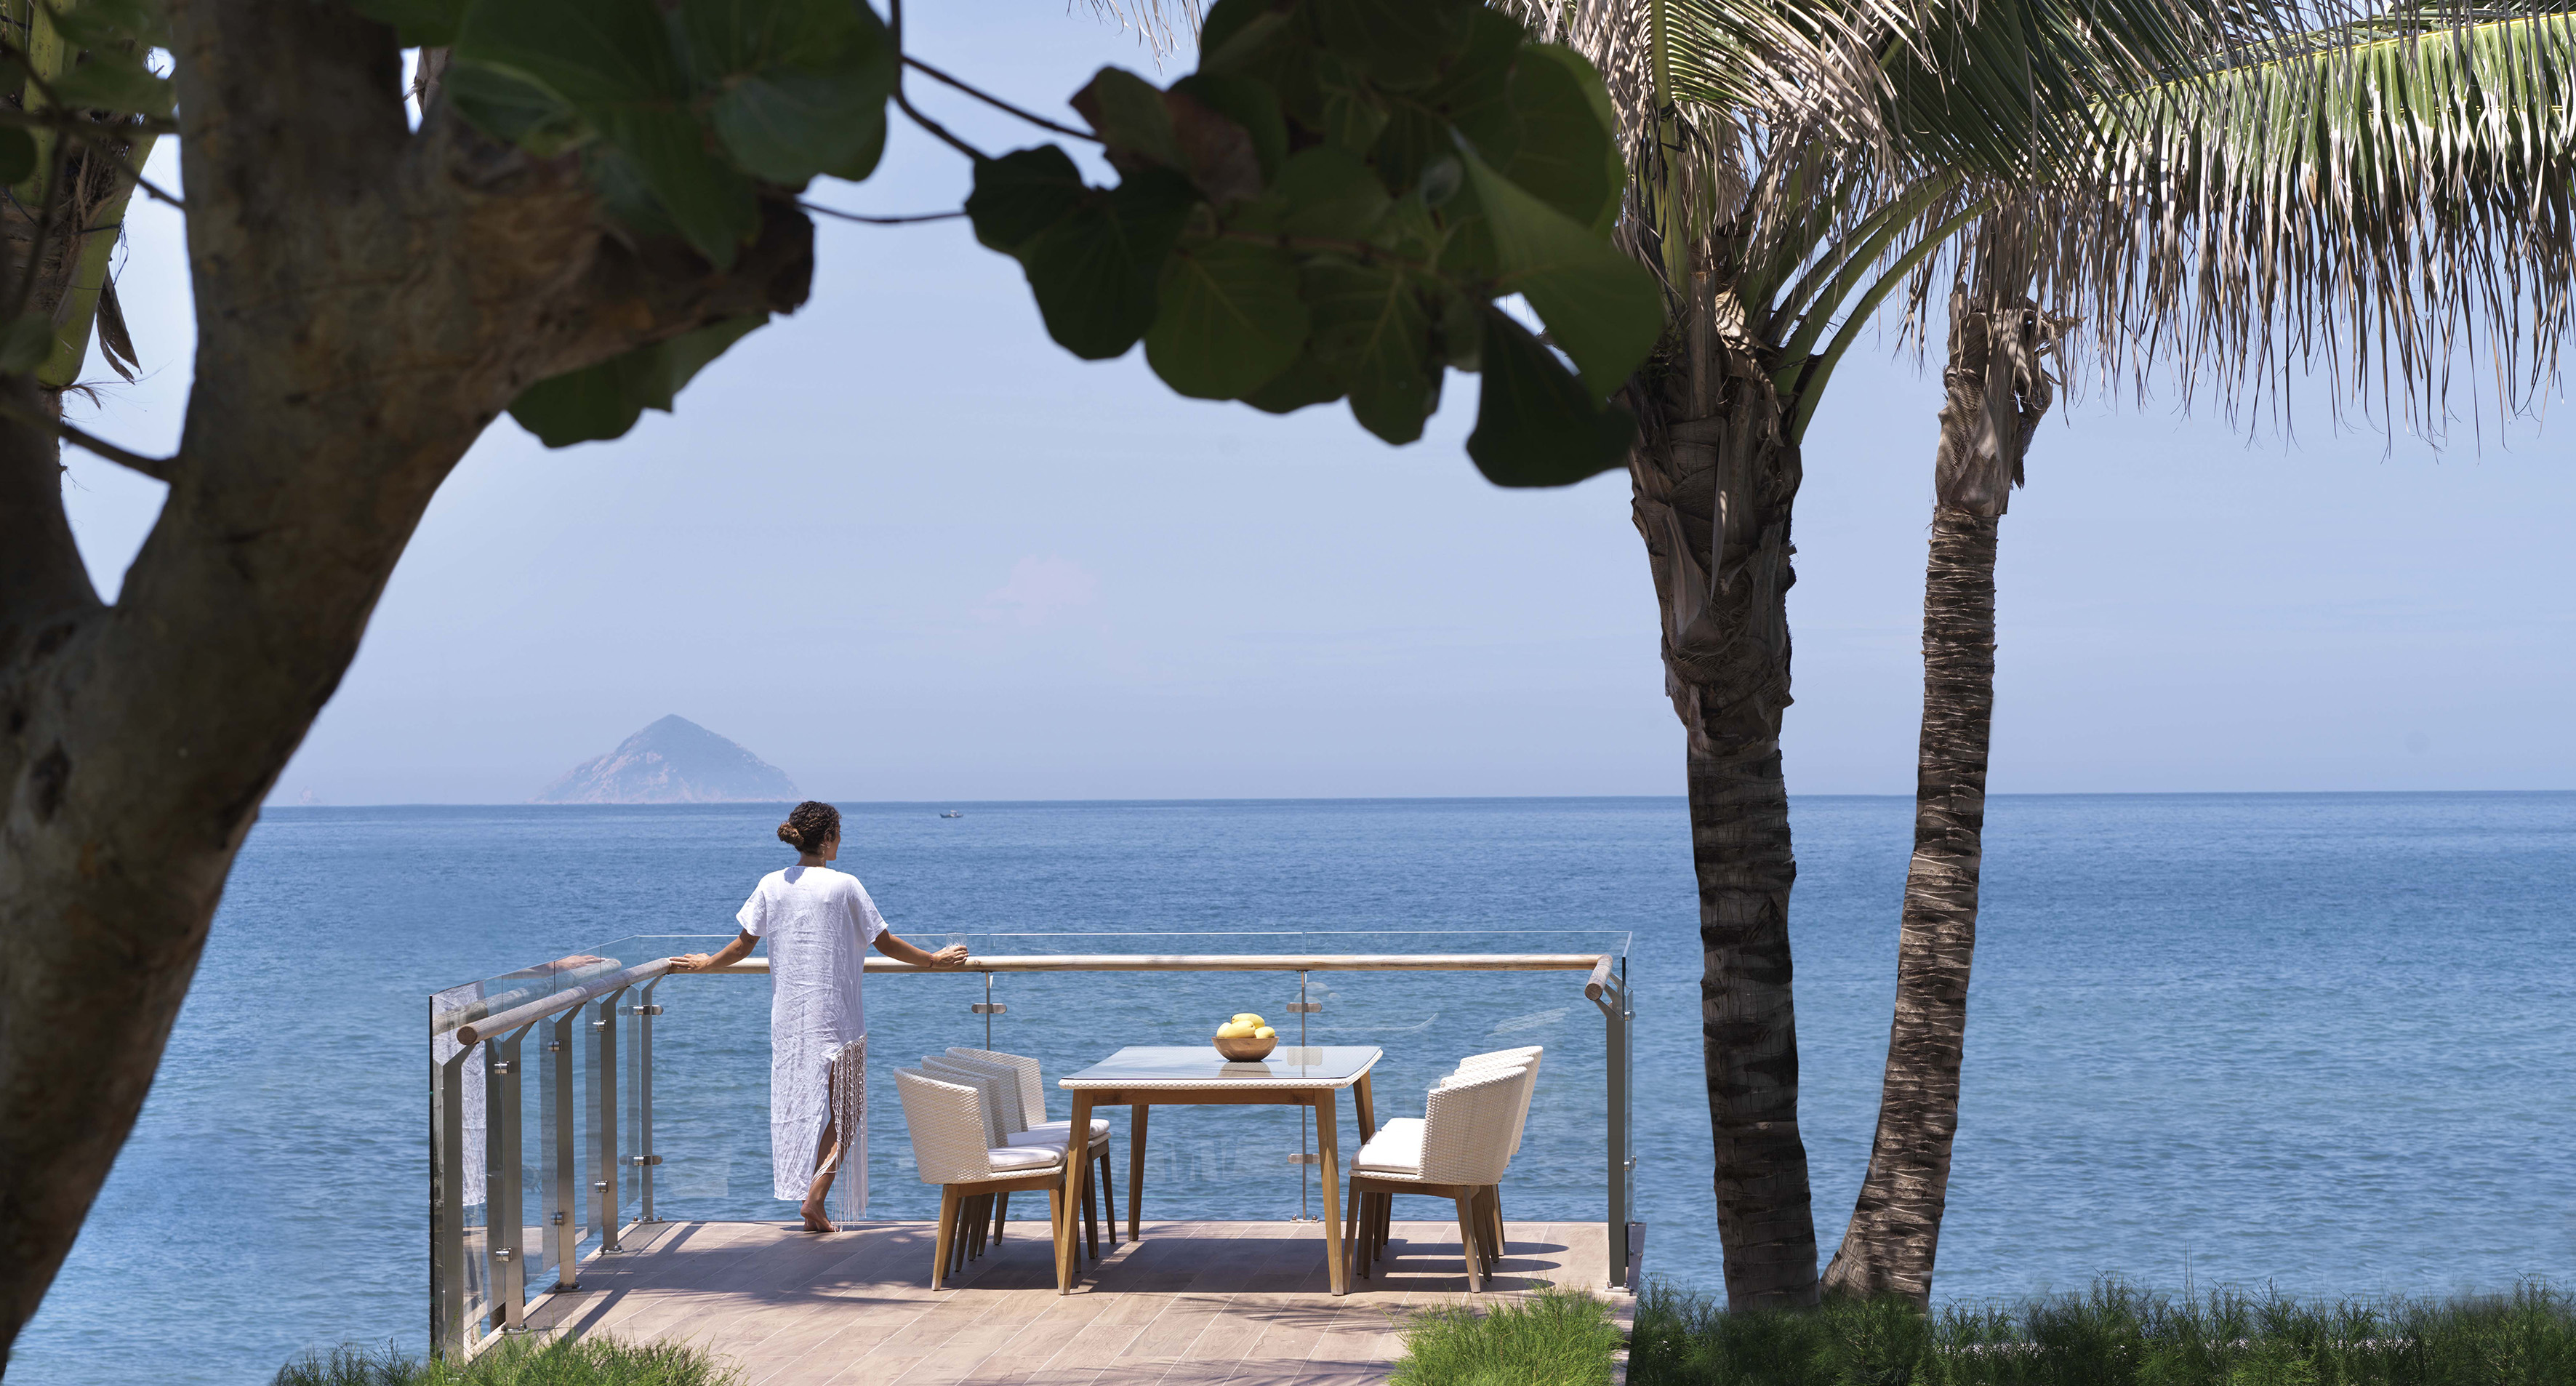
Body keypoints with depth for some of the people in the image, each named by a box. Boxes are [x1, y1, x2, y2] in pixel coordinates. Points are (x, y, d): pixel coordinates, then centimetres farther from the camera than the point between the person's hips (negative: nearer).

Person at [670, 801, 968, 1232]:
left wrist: (706, 963, 24)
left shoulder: (771, 885, 2)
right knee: (844, 1109, 3)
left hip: (787, 1016, 4)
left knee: (798, 1106, 13)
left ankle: (807, 1201, 16)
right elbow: (885, 944, -3)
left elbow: (744, 945, 6)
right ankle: (815, 1195, -12)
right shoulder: (844, 885, -8)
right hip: (836, 1015, -4)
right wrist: (934, 960, 10)